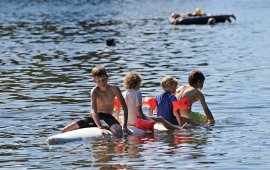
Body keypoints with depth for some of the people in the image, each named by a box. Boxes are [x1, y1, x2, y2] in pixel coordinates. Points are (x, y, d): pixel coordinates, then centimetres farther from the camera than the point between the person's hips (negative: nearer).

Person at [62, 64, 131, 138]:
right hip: (96, 118, 1)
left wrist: (125, 127, -15)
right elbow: (94, 111, -26)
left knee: (119, 134, -38)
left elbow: (125, 108, -6)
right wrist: (101, 128, -40)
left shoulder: (114, 89, -9)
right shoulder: (94, 91, -14)